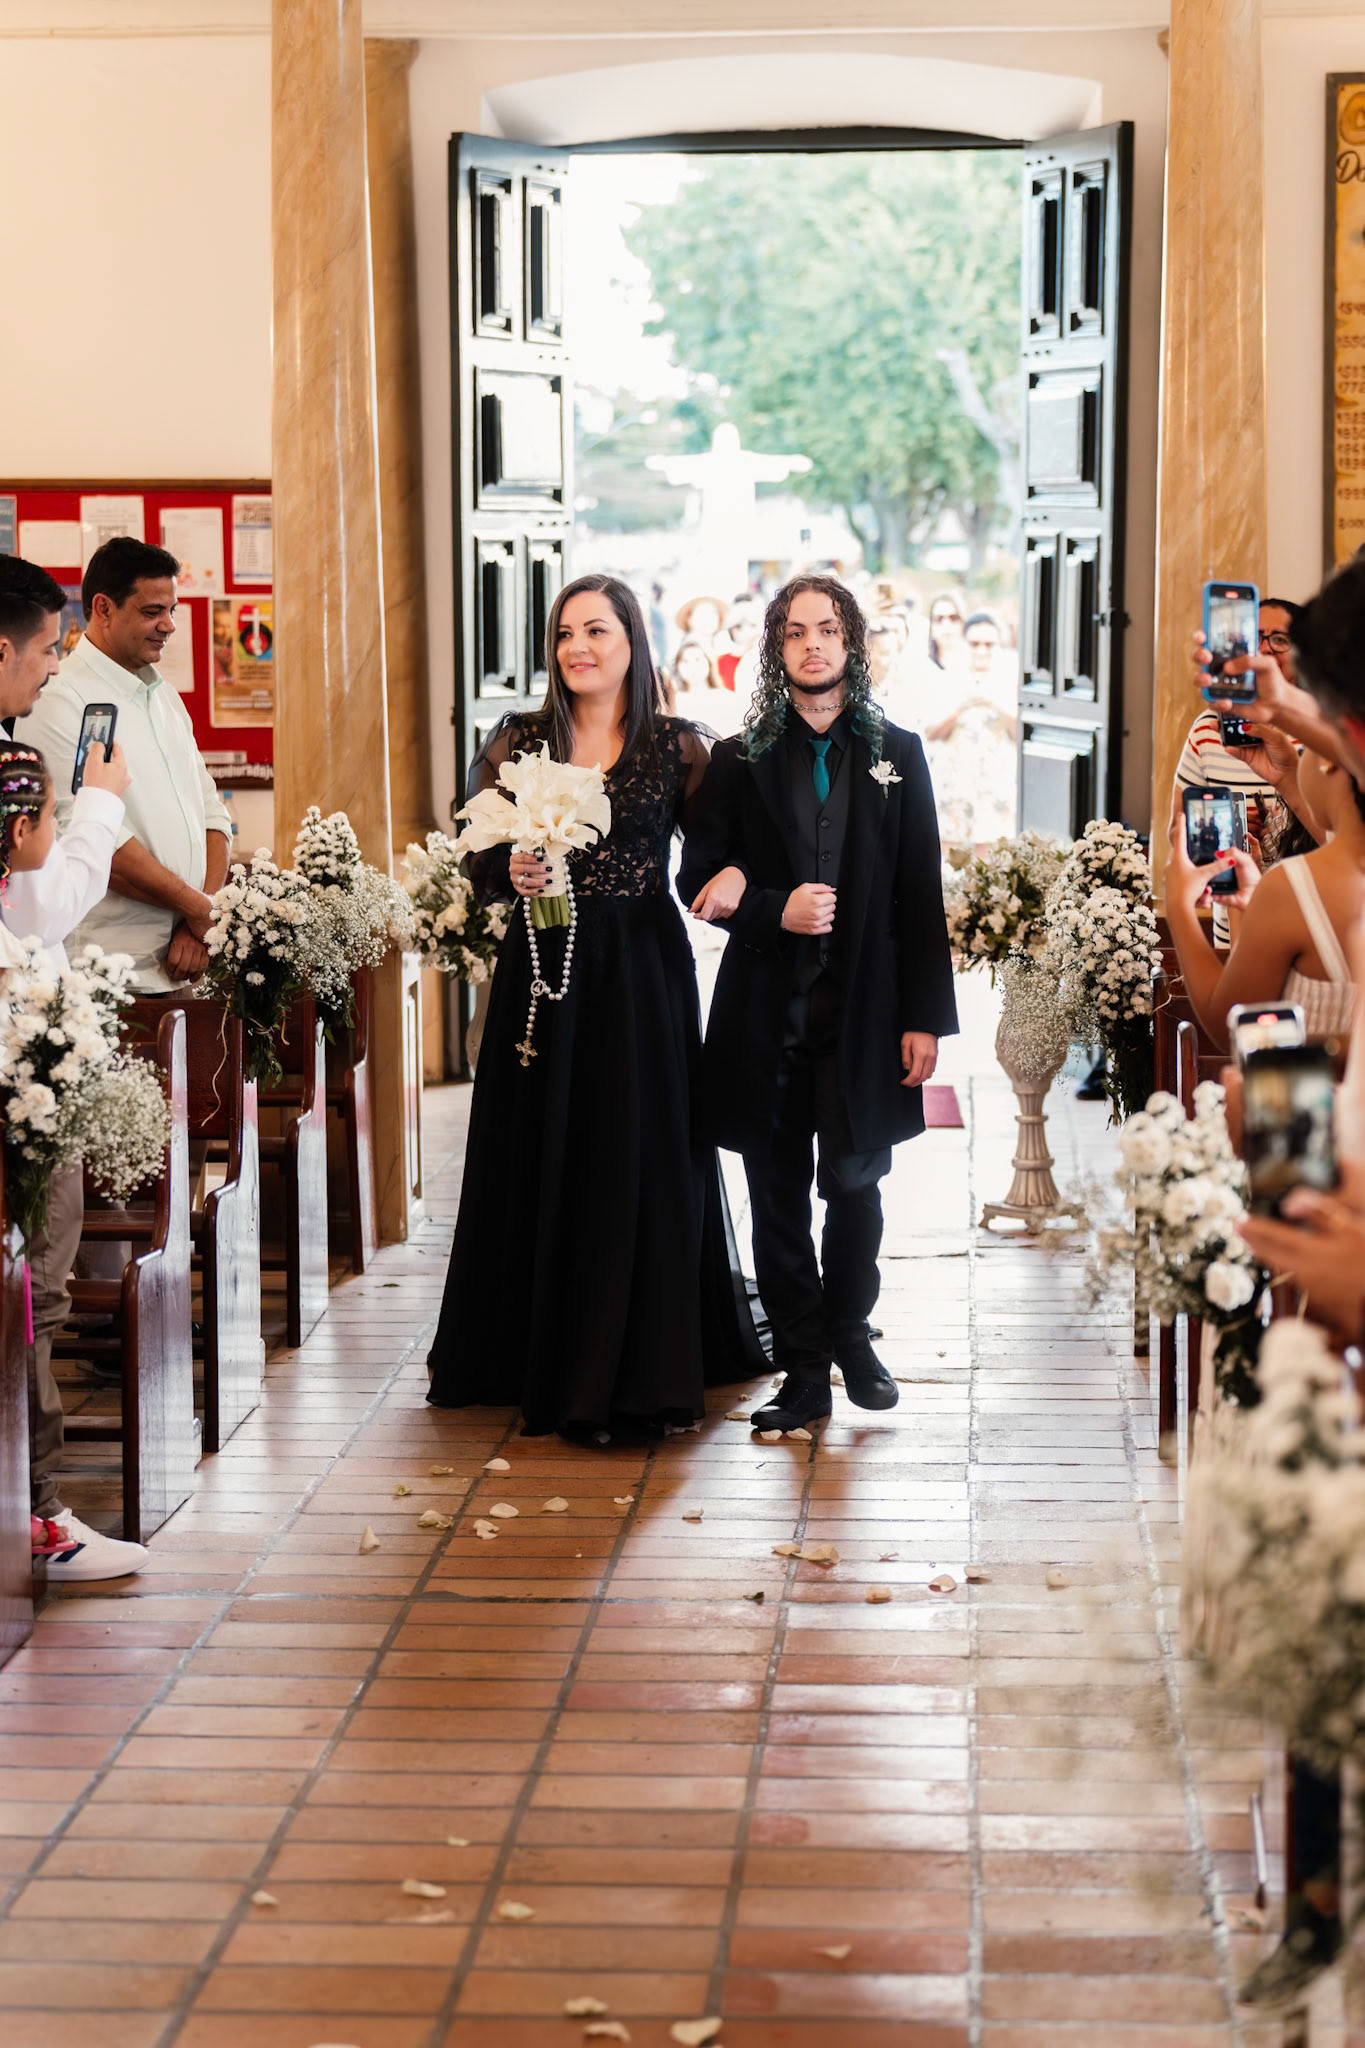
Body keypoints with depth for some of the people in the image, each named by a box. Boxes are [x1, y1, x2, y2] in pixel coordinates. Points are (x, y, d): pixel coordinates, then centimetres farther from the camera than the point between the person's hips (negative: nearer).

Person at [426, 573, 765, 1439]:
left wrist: (732, 878, -20)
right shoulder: (517, 742, 6)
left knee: (643, 1161, 0)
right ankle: (547, 1362, 16)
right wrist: (511, 872, -15)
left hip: (644, 975, -1)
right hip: (545, 974, 1)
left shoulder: (678, 746, 3)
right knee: (548, 1161, 4)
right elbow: (475, 857, 6)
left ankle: (639, 1373, 10)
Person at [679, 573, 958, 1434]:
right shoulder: (741, 760, 6)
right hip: (767, 1013, 0)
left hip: (863, 1011, 0)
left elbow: (921, 896, 4)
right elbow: (700, 883, 5)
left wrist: (926, 1016, -2)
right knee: (780, 1195, 4)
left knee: (854, 1182, 3)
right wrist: (775, 911, -14)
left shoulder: (896, 754, 7)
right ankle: (805, 1370, 13)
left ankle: (850, 1334, 27)